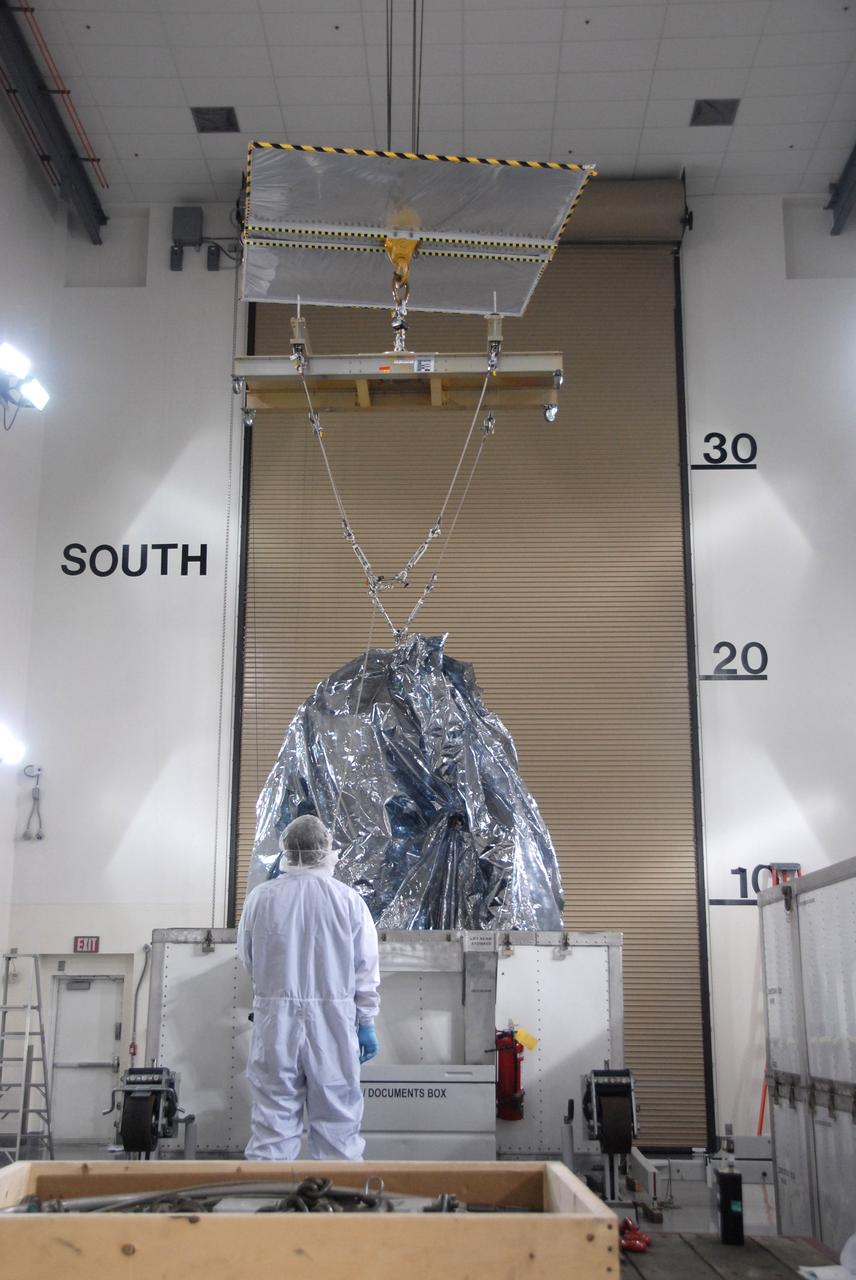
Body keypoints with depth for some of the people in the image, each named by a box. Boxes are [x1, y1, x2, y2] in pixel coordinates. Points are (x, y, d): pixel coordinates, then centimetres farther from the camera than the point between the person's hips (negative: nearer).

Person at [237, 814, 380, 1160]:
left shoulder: (261, 897, -5)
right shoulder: (349, 900, -6)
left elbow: (247, 959, 7)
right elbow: (365, 970, -1)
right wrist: (366, 1023, 9)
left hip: (275, 1019, 1)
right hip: (332, 1020, 0)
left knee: (273, 1118, 8)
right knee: (336, 1117, 9)